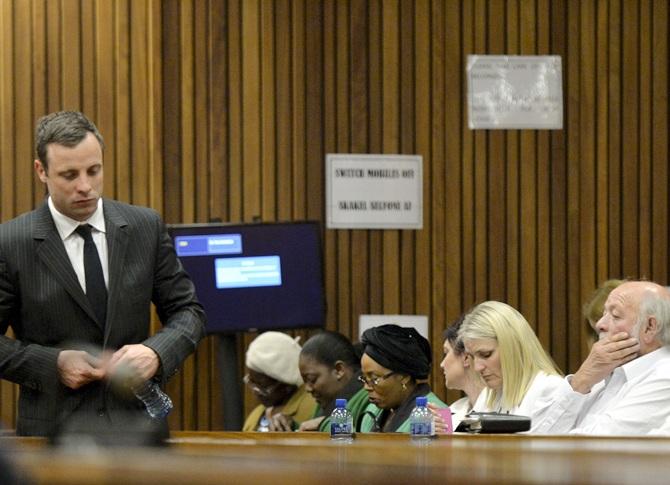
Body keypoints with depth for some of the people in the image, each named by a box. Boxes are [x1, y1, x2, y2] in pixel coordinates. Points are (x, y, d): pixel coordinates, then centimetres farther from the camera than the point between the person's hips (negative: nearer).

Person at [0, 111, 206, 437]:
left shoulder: (146, 227, 4)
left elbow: (186, 310, 10)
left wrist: (156, 352, -11)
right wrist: (53, 364, -14)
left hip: (138, 420, 2)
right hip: (54, 425, -2)